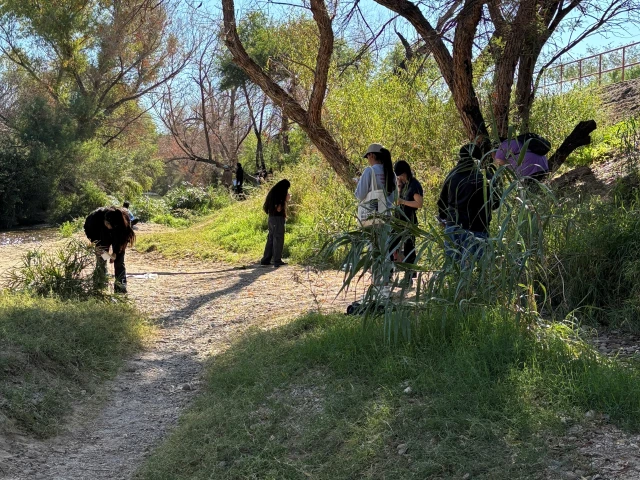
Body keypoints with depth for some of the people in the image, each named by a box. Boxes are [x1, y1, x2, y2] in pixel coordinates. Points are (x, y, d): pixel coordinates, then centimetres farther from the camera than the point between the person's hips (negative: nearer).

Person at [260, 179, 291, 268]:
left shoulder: (273, 193, 12)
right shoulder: (279, 195, -16)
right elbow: (279, 209, -19)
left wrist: (285, 200, 16)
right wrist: (286, 200, -10)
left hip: (272, 218, 9)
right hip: (278, 218, -9)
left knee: (271, 239, 13)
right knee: (278, 240, -3)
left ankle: (265, 260, 15)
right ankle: (277, 261, -2)